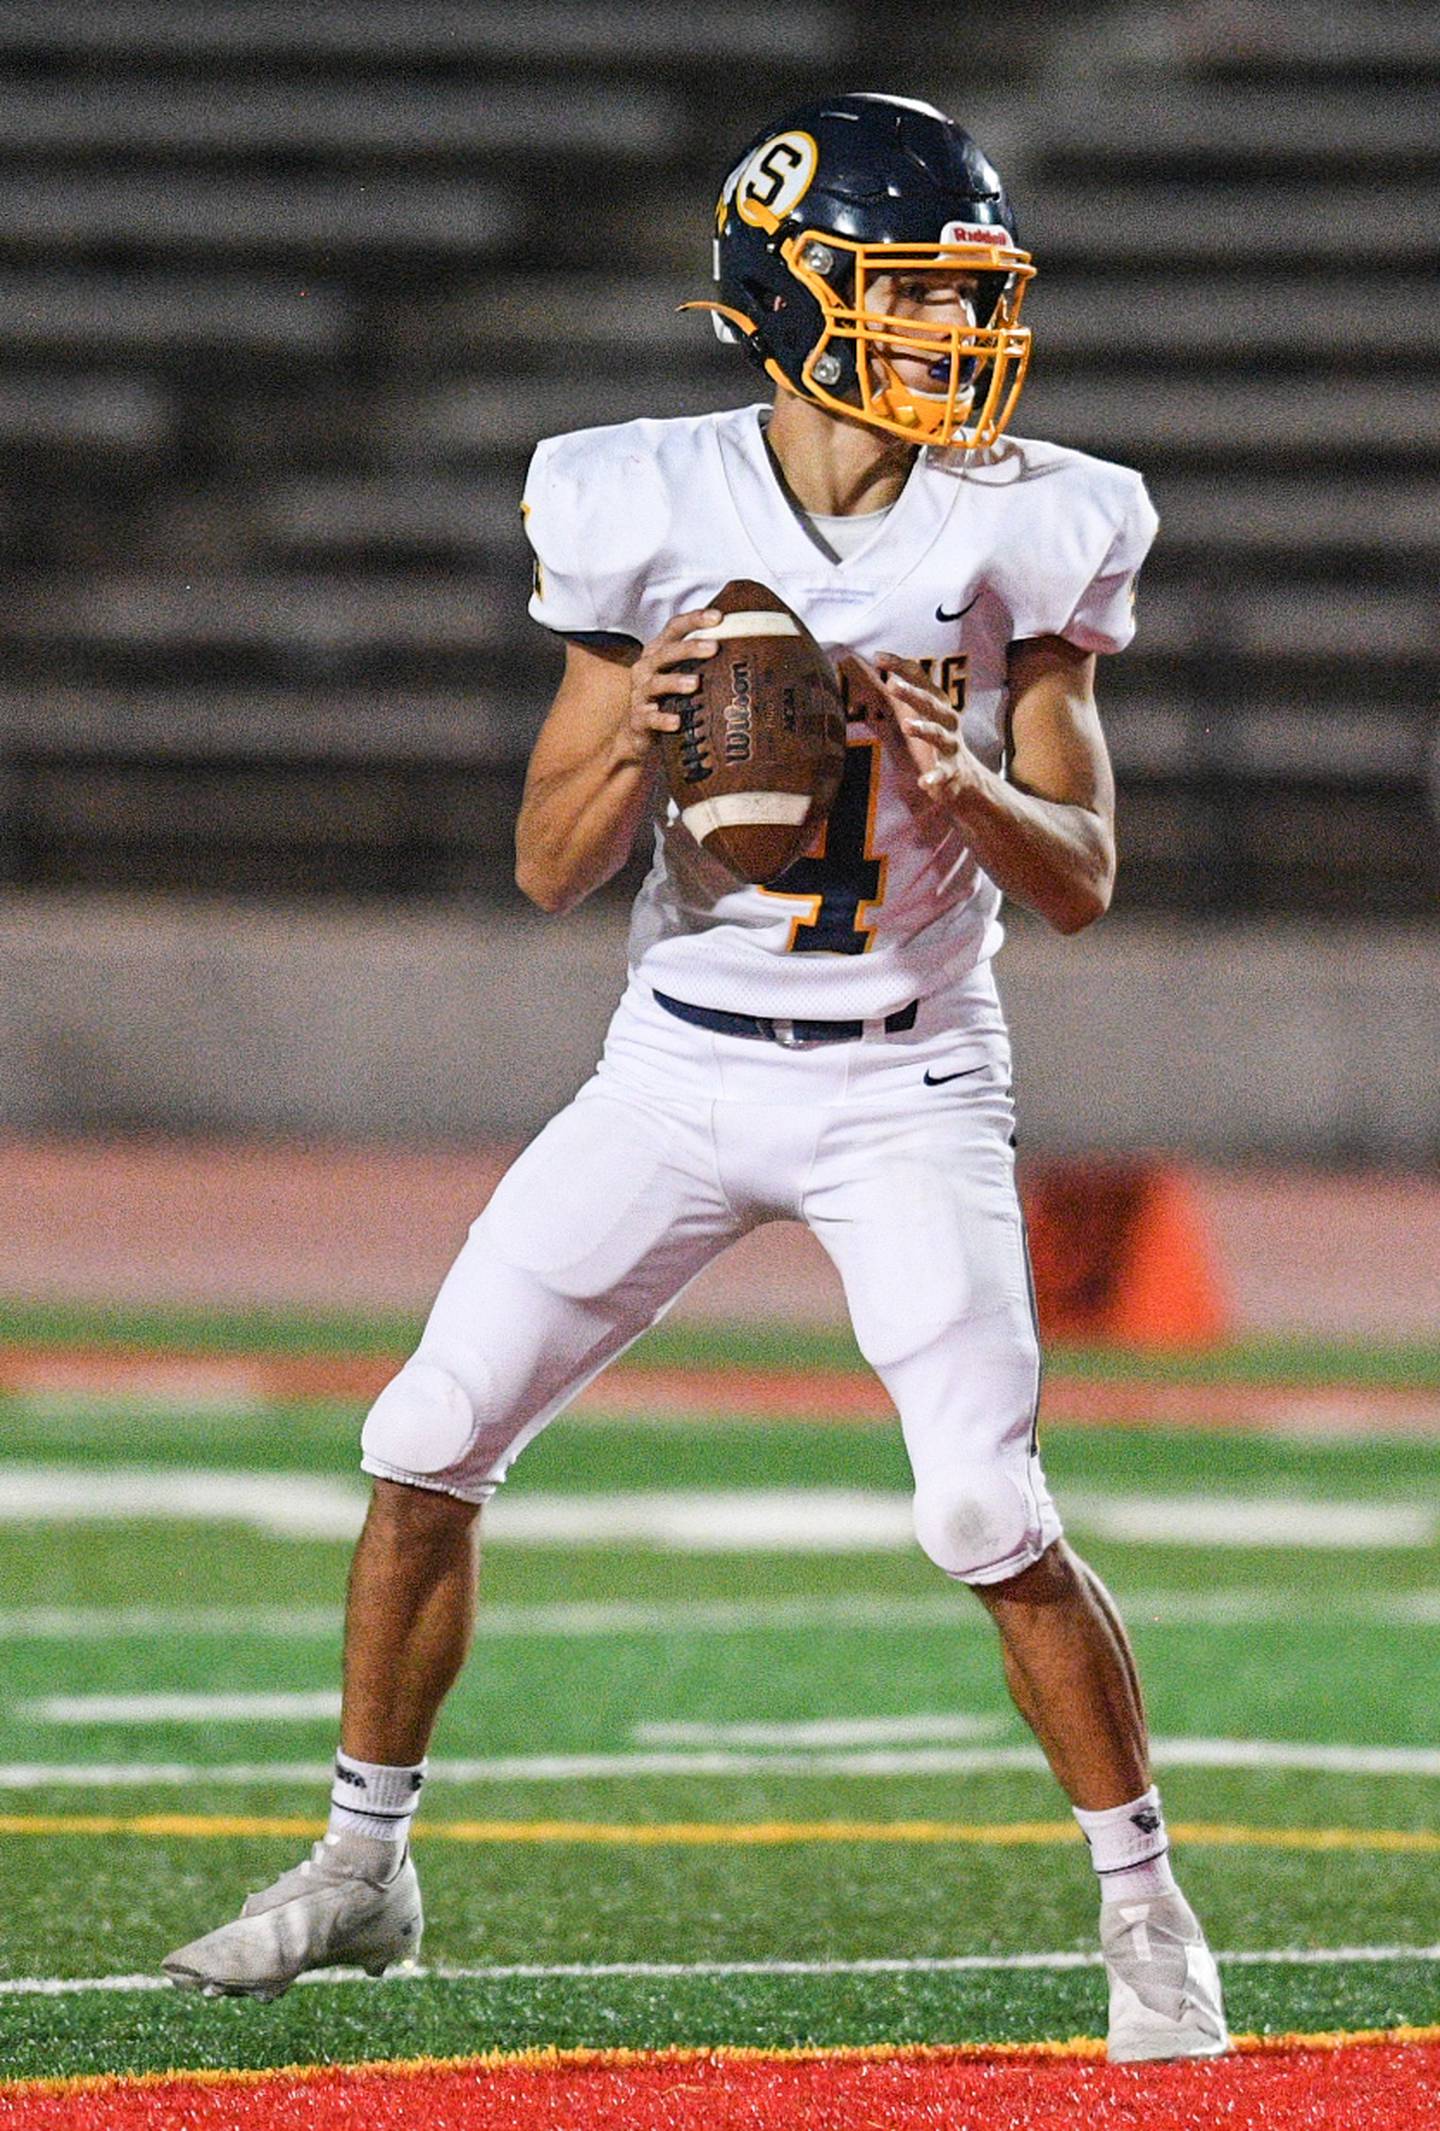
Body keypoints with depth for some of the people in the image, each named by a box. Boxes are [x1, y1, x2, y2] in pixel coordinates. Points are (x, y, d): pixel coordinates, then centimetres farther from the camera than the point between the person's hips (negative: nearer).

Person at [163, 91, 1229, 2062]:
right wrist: (639, 737, -22)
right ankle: (362, 1865, 18)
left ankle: (1149, 1913, 4)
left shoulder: (1024, 531, -6)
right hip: (679, 1068, 2)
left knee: (991, 1522, -14)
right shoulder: (650, 514, -5)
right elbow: (552, 867, -2)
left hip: (908, 1088, -2)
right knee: (429, 1447, -1)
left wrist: (966, 787, -23)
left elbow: (1085, 880, -3)